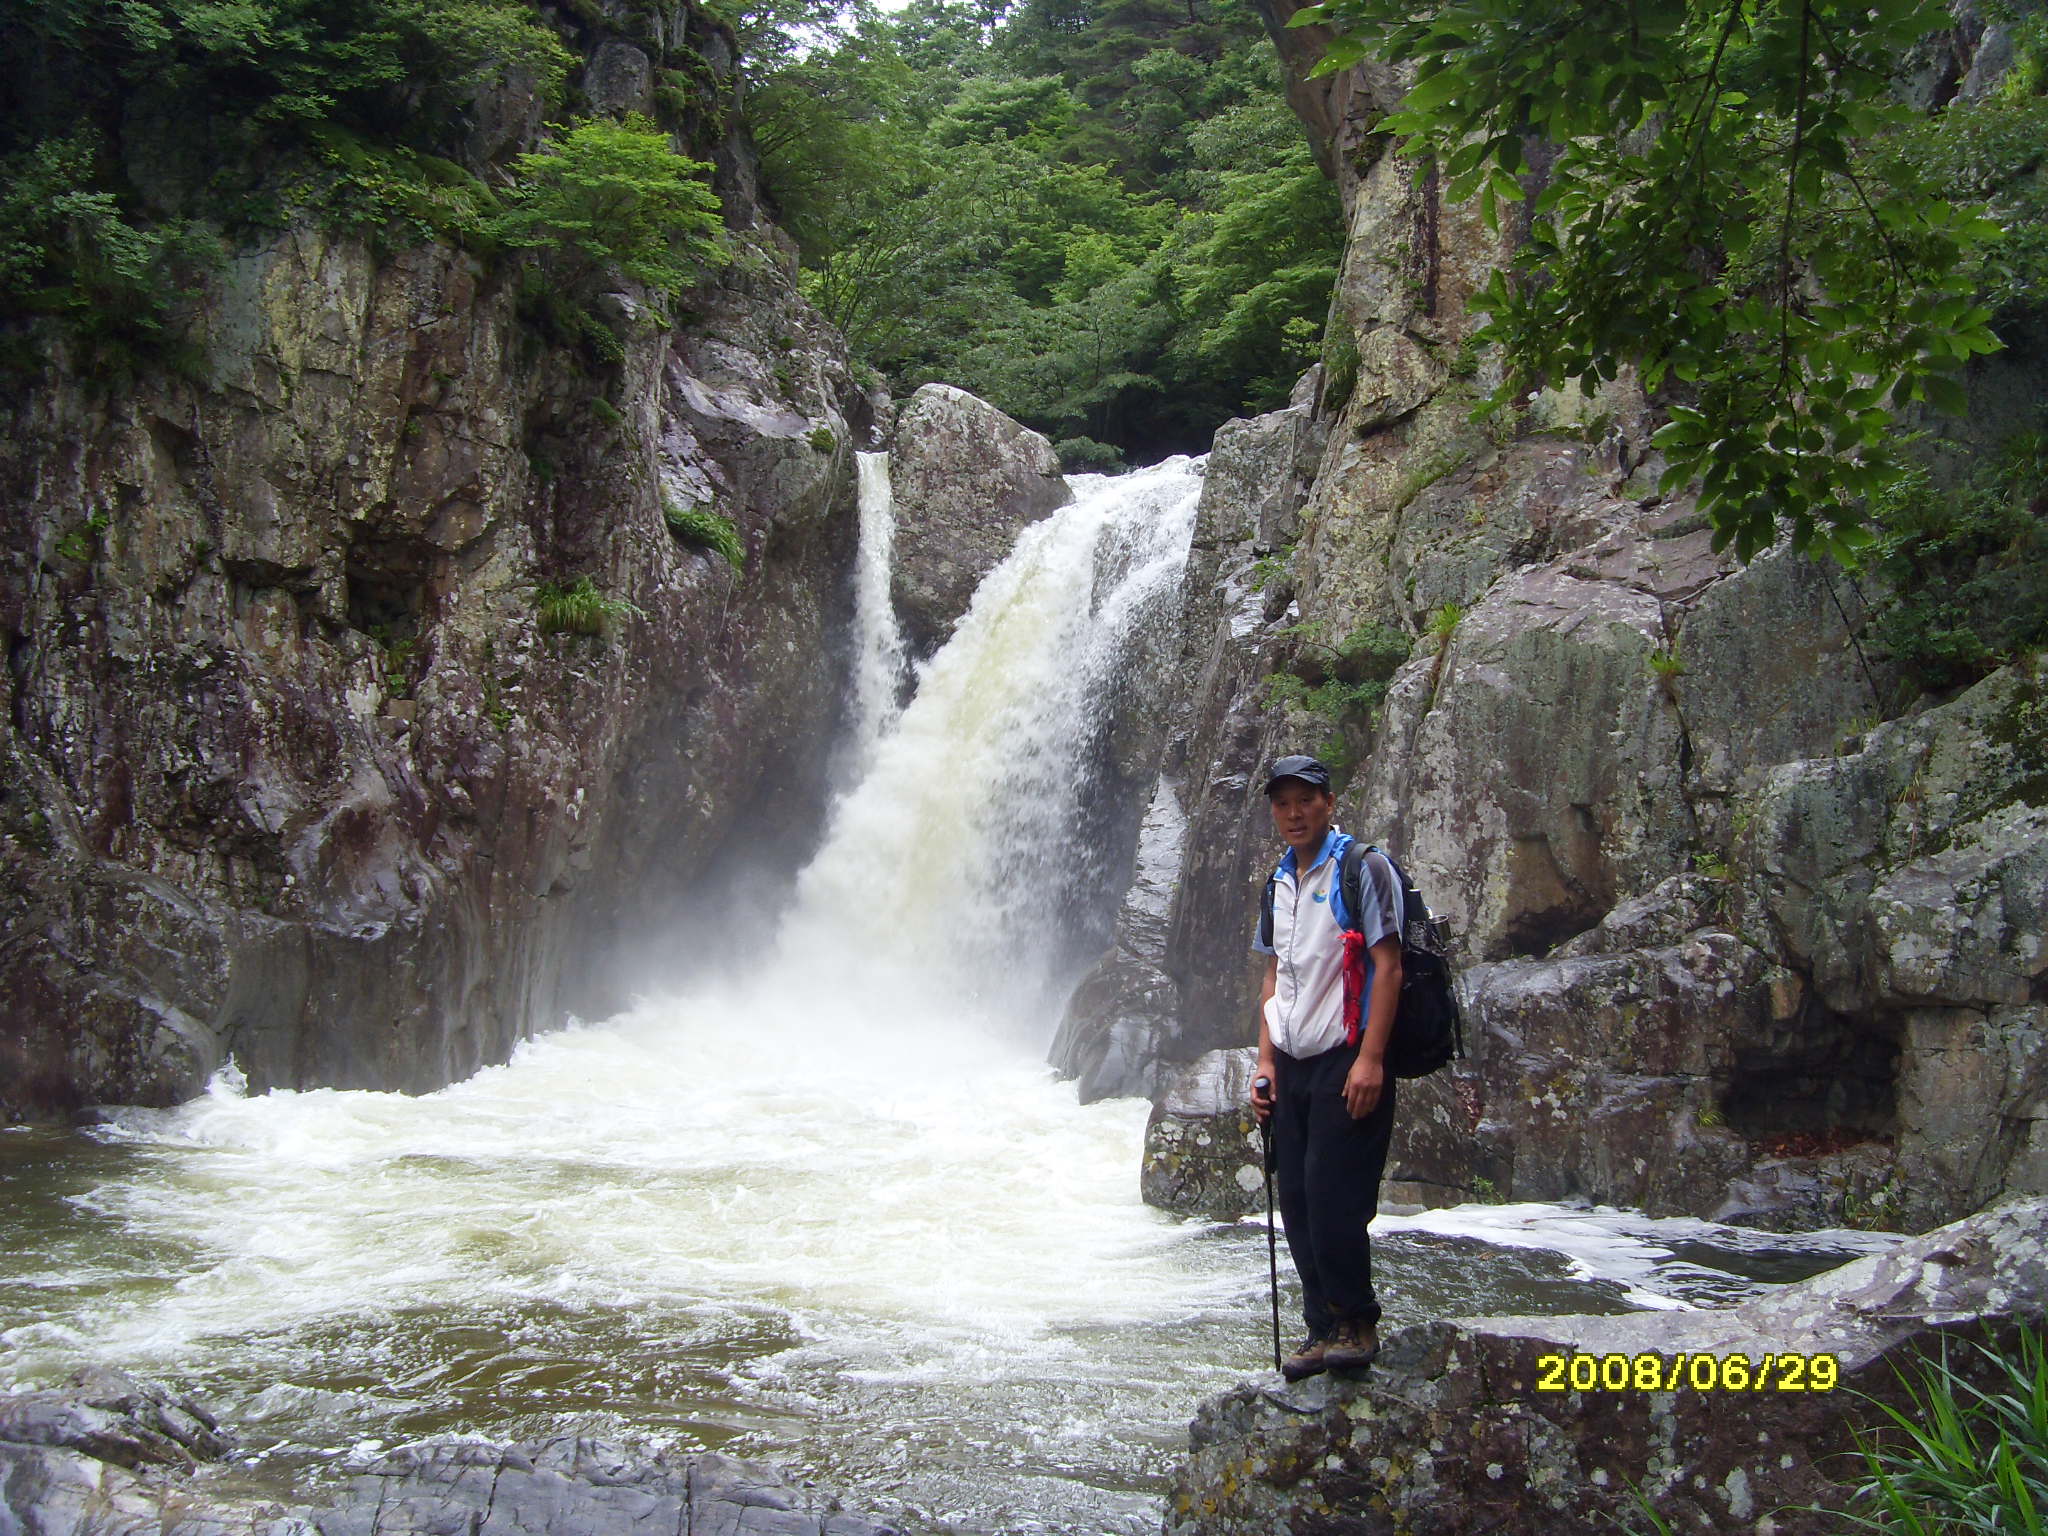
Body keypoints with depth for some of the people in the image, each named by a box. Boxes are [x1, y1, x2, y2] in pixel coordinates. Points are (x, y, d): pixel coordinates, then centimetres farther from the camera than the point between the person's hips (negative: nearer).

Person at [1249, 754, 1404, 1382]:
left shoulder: (1363, 868, -6)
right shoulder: (1281, 882, 15)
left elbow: (1387, 965, -12)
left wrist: (1370, 1059, -19)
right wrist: (1266, 1061, 10)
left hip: (1346, 1061, -7)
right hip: (1293, 1065, 7)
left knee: (1331, 1195, -10)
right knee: (1296, 1200, 6)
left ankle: (1356, 1323, 6)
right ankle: (1323, 1328, 16)